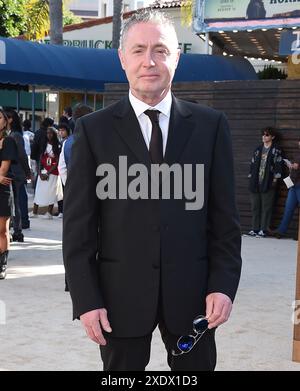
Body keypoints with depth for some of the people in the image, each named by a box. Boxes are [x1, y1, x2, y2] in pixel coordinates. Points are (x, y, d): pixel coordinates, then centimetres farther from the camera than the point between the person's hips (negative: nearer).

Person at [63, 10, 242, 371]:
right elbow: (78, 225, -1)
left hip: (192, 291, 1)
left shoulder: (210, 125, 3)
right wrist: (86, 300, -7)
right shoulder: (94, 130, 0)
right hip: (121, 293, -1)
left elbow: (224, 215, 4)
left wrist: (224, 285, -4)